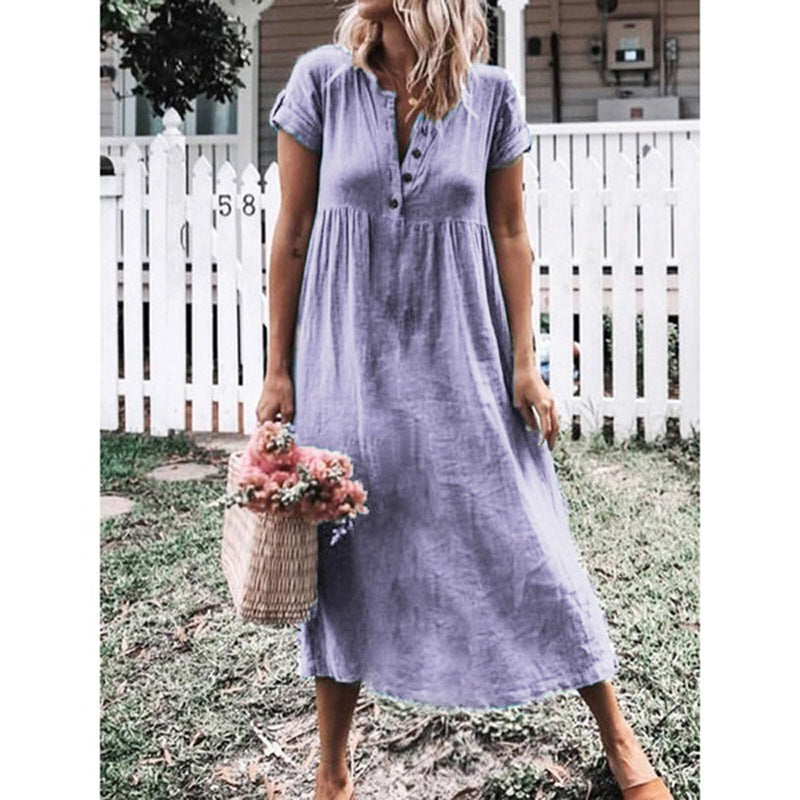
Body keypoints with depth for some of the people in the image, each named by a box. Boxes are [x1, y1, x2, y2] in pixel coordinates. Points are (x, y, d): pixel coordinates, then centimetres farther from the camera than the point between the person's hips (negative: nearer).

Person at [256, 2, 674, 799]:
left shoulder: (491, 93, -2)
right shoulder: (322, 78, -3)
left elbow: (509, 235, 3)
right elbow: (292, 233, 0)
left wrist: (524, 363, -1)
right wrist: (278, 369, 0)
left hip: (461, 356, 0)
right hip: (348, 357, 1)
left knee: (528, 547, 5)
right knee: (340, 559, 8)